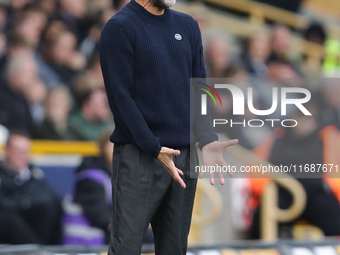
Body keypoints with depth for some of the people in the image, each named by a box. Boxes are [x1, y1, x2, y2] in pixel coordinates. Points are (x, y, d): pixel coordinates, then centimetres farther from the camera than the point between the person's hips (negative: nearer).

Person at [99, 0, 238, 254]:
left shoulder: (188, 26, 12)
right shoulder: (119, 29, -6)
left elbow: (198, 91, 11)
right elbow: (122, 96, -11)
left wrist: (207, 141, -4)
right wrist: (154, 149, -16)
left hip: (185, 155, 6)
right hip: (139, 157, -6)